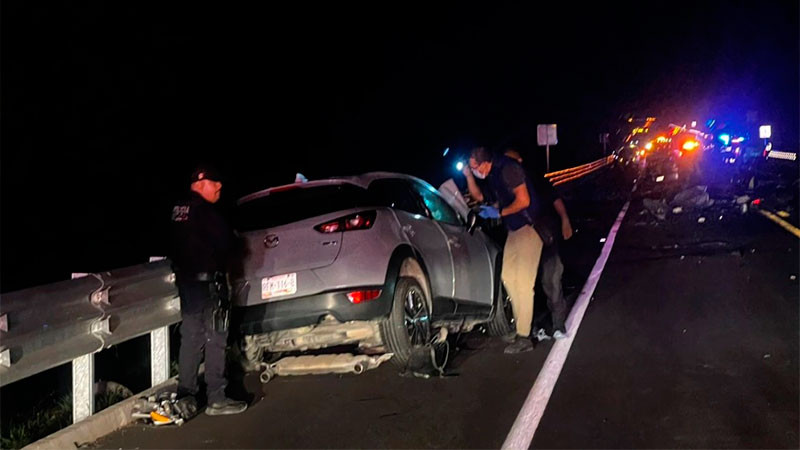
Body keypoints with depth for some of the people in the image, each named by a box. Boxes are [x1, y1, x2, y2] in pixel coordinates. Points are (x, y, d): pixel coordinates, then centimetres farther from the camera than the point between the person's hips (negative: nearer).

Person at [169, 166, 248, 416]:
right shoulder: (203, 210, -16)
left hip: (185, 279, 9)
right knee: (215, 338, -5)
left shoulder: (179, 211, 11)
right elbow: (225, 240, -17)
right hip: (207, 279, -9)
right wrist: (220, 263, 2)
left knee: (191, 337, 14)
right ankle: (216, 399, -4)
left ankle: (185, 395, 19)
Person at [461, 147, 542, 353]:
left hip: (528, 228, -10)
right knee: (508, 276, 12)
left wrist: (499, 212, -10)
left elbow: (523, 201, -23)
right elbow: (479, 197, 27)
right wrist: (469, 177, 10)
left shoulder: (507, 169, -18)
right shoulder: (491, 177, 11)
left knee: (523, 282, -11)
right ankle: (521, 323, 23)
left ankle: (523, 337, -9)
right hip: (514, 230, 10)